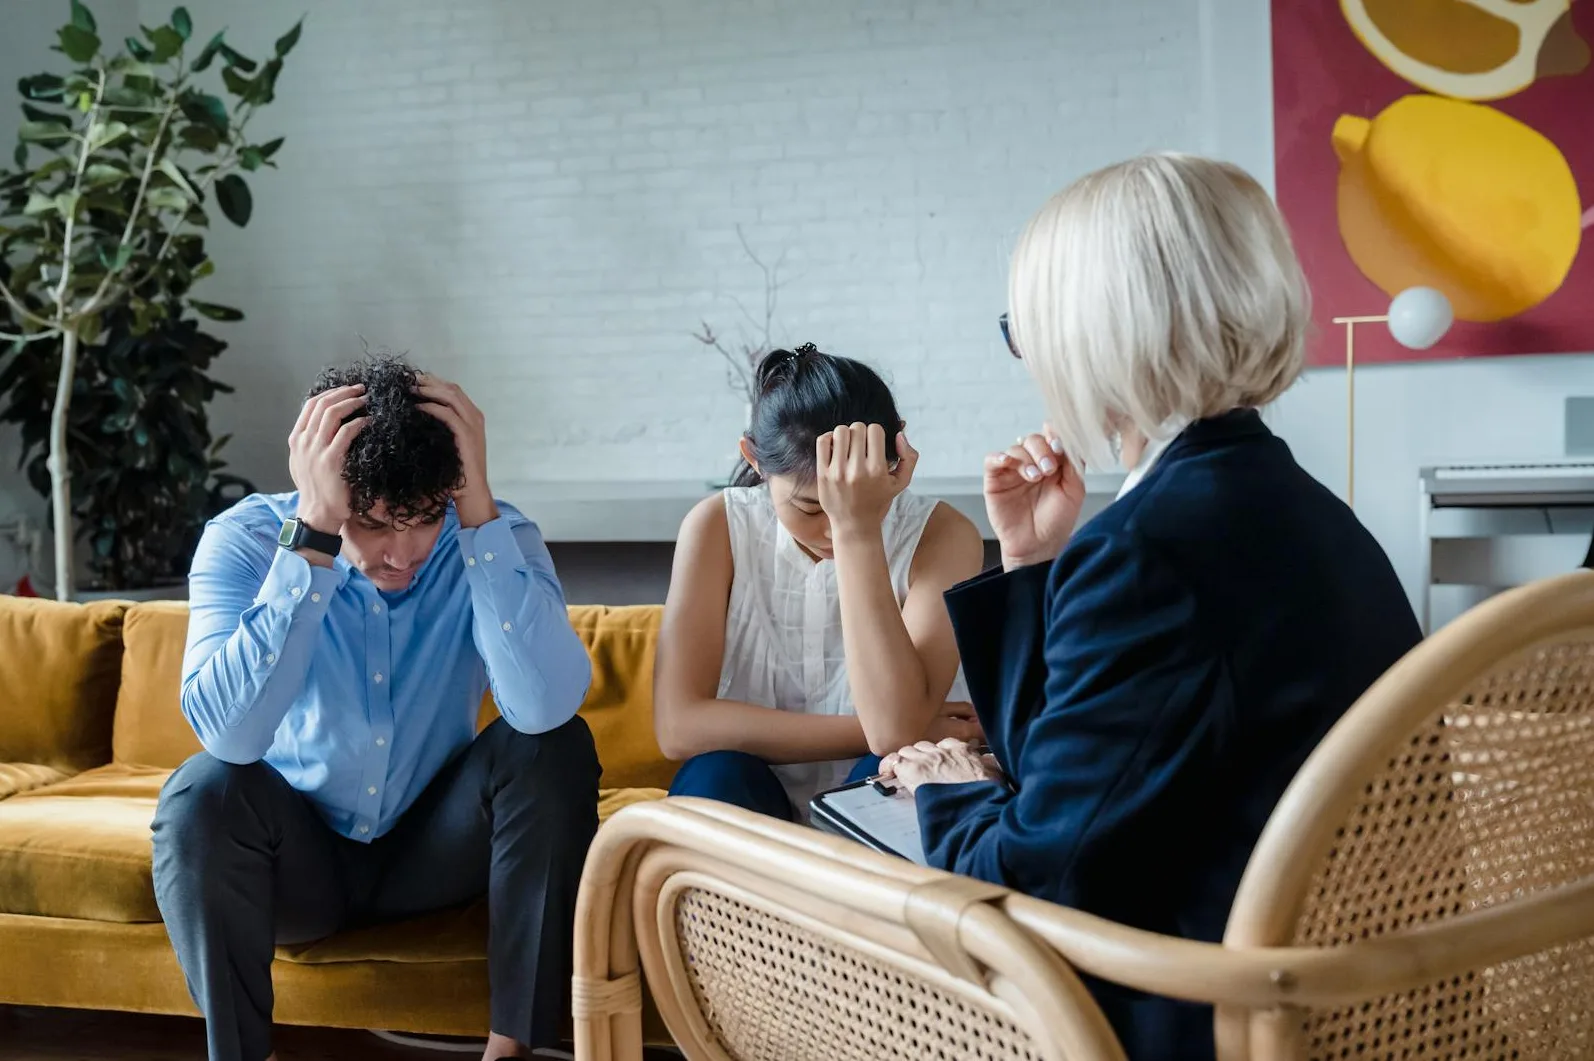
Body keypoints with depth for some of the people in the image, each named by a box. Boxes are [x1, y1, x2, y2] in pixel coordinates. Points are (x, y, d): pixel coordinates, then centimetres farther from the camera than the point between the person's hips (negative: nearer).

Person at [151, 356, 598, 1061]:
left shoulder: (493, 538, -17)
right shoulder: (244, 540, -19)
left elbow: (545, 706, -37)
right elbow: (227, 732, -37)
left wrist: (478, 508, -38)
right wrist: (314, 536, -40)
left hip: (435, 845, 1)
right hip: (299, 852, -1)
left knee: (556, 748, -24)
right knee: (201, 792, -30)